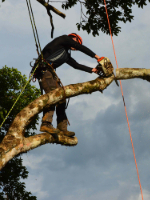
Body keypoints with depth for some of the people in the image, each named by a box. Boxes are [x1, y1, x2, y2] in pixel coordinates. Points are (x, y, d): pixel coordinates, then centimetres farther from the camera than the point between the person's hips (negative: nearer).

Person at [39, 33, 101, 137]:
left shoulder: (66, 54, 31)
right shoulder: (64, 39, 10)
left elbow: (76, 65, 33)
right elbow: (81, 47, 5)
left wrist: (92, 70, 31)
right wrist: (95, 56, 11)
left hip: (50, 71, 9)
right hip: (44, 68, -9)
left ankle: (62, 128, -2)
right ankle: (46, 123, -35)